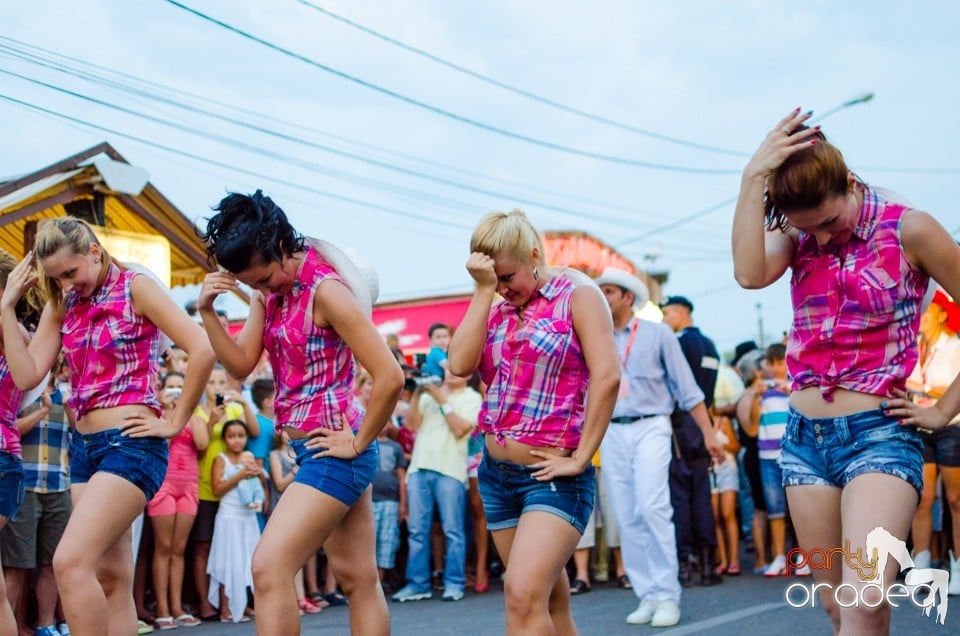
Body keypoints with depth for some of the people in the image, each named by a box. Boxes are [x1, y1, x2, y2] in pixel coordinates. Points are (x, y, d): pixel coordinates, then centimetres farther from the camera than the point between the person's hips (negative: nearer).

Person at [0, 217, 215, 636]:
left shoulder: (136, 288, -7)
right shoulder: (62, 305, 12)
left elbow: (203, 350, -17)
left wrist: (175, 424, -12)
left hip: (131, 444, -7)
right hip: (84, 446, 7)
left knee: (70, 563, -18)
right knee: (112, 577, 7)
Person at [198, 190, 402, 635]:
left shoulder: (325, 290, -18)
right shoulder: (270, 292, 8)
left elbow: (389, 377, -22)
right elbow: (241, 364, 6)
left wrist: (358, 443, -12)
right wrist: (207, 313, -8)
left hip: (332, 451, -9)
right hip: (311, 451, 9)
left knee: (269, 566, -13)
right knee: (358, 579, 12)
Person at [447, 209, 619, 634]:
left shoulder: (576, 293, -4)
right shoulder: (496, 306, 12)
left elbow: (607, 376, -15)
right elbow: (459, 365, -5)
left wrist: (580, 458, -16)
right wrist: (483, 290, -7)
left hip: (553, 476, -6)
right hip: (497, 473, 7)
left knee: (523, 595, -20)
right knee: (550, 600, 13)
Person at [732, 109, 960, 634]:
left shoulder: (908, 230, -7)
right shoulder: (795, 234, 7)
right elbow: (750, 273, -15)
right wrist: (754, 177, -16)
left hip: (879, 434, -5)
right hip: (804, 438, 5)